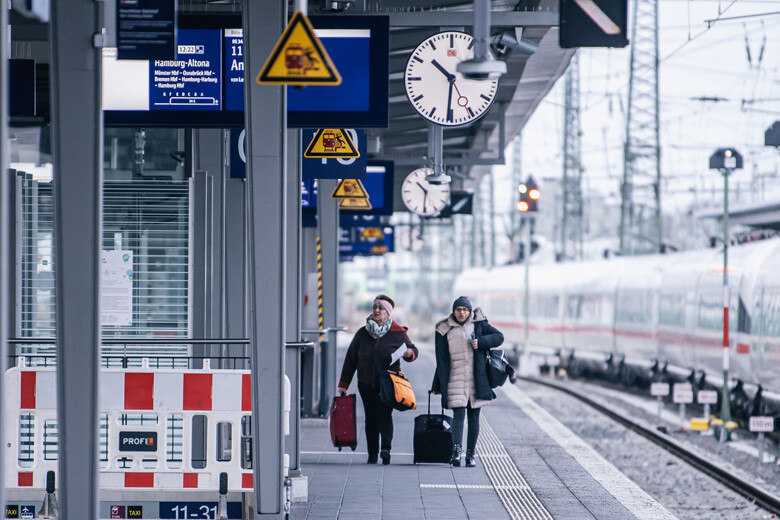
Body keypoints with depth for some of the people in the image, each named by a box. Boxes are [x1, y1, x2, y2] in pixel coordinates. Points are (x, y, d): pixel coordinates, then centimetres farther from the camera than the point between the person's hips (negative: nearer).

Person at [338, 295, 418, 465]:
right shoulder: (362, 333, 8)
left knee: (385, 413, -17)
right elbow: (350, 359, 11)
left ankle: (386, 448, -26)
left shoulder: (397, 333, 1)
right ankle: (372, 455, 8)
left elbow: (413, 350, 10)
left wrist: (410, 353, -16)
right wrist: (343, 384, 10)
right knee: (371, 417, 4)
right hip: (366, 383, 3)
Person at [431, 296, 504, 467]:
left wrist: (481, 342, -12)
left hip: (476, 379, 2)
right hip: (456, 379, -2)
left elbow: (499, 337, 6)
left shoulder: (478, 324, 5)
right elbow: (441, 360, 4)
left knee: (474, 416, 4)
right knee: (459, 414, -15)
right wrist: (438, 386, 3)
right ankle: (457, 450, -26)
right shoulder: (445, 330, 3)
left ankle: (470, 454, 9)